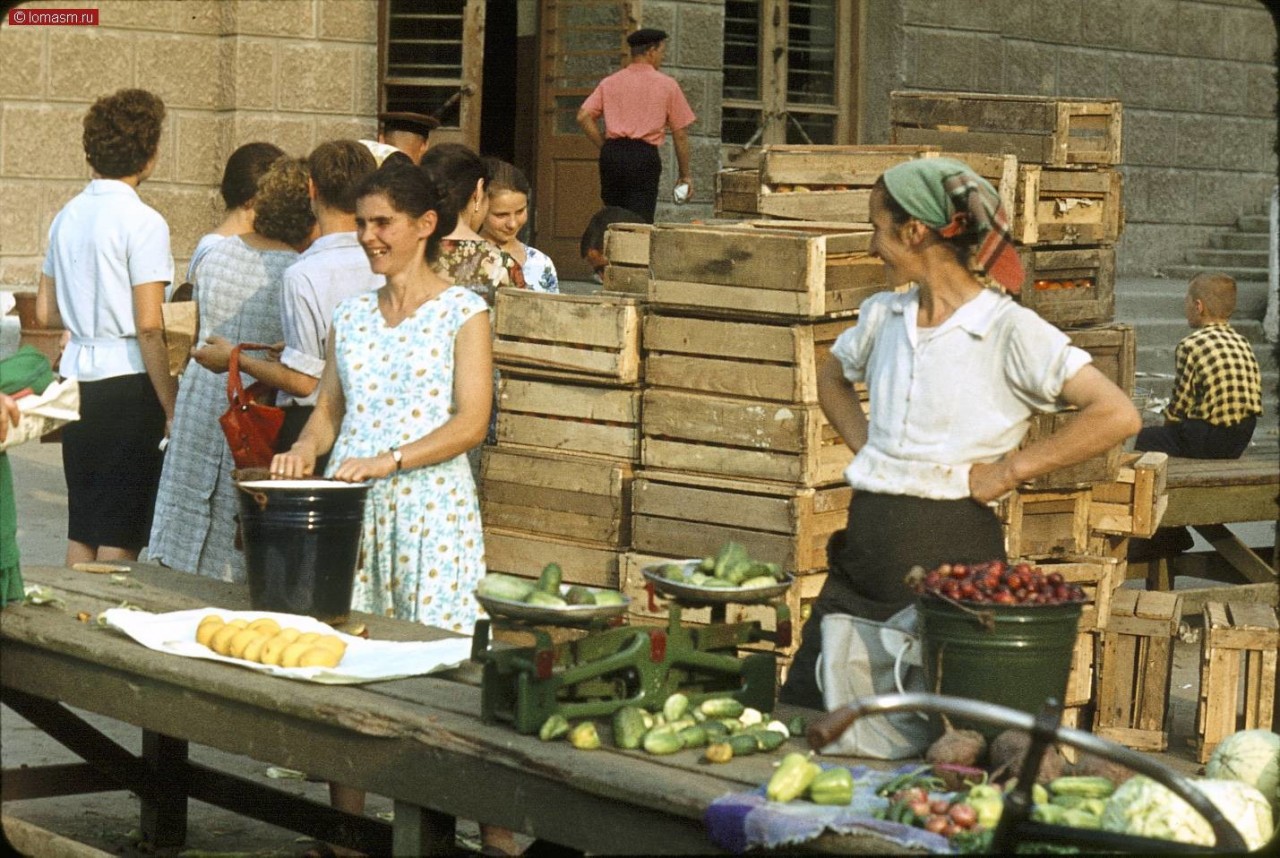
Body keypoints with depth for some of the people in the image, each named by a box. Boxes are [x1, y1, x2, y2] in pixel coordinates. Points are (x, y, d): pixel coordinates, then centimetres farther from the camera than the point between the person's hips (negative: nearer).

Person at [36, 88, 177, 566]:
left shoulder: (67, 217, 9)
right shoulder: (142, 222, -12)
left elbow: (45, 314, 14)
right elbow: (148, 327, -16)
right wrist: (172, 408, -11)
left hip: (77, 378, 7)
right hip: (126, 381, -7)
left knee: (81, 533, 13)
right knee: (119, 539, -1)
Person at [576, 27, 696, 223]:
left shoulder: (609, 83, 14)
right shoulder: (667, 85, 5)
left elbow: (584, 117, 2)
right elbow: (680, 134, 6)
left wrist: (606, 148, 9)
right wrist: (684, 175, 13)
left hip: (611, 155, 4)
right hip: (644, 156, -4)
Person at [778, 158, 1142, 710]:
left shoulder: (1010, 331, -10)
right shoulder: (883, 316, 10)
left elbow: (1118, 415, -18)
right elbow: (832, 378, 32)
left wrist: (1010, 469, -14)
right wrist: (861, 442, 13)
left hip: (952, 547, -6)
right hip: (865, 540, 7)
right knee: (801, 712, 6)